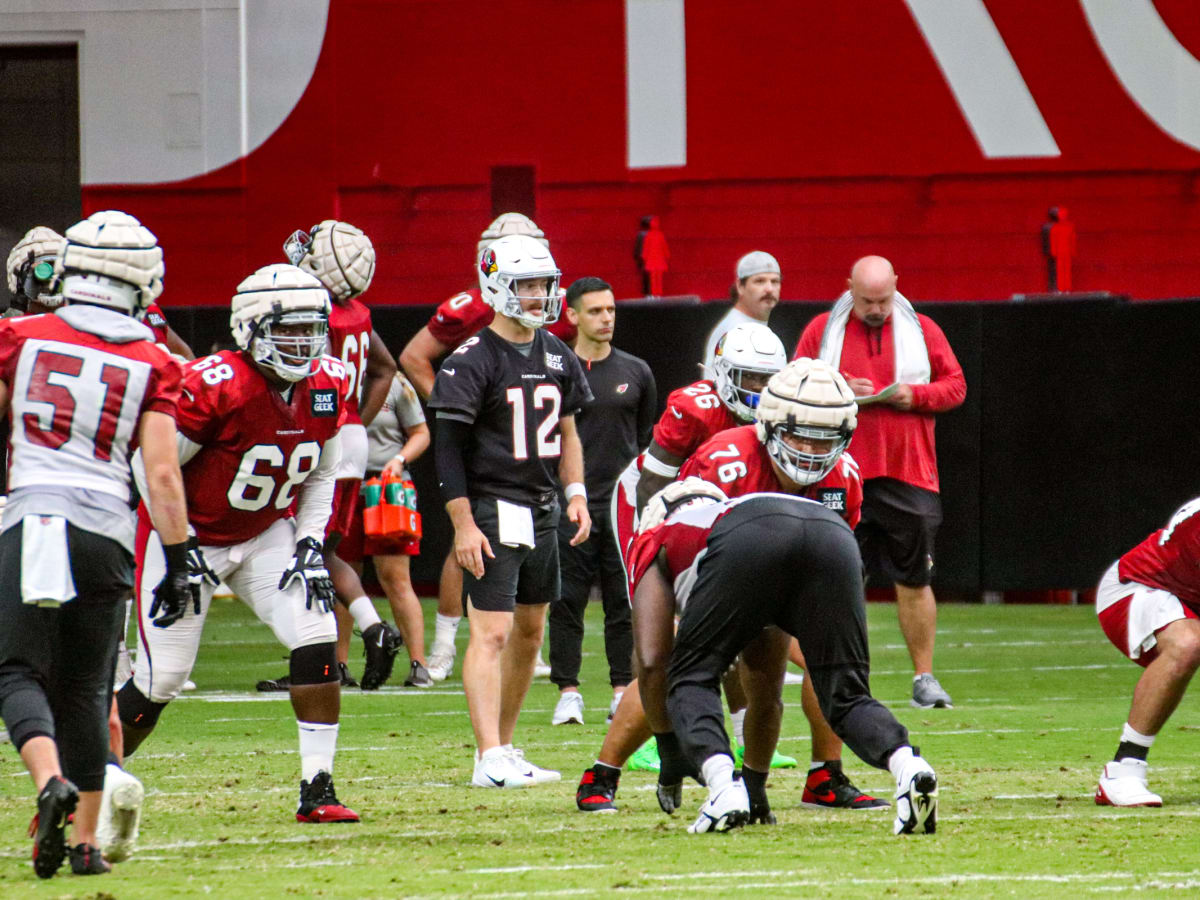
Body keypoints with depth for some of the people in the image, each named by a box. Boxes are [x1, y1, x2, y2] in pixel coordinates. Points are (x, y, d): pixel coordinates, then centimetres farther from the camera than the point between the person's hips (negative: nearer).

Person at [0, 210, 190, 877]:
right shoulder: (152, 366, 2)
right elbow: (161, 473, -1)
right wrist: (178, 560, 4)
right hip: (105, 529, 1)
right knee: (85, 689, 11)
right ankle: (85, 840, 11)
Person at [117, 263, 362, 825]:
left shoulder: (326, 388, -7)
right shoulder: (216, 387, -27)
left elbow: (320, 476, 9)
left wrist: (310, 544, -3)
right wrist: (178, 549, -20)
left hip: (265, 535, 5)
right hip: (191, 539, -5)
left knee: (317, 642, -14)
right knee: (159, 682, -5)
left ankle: (317, 792, -8)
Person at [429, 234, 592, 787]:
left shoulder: (558, 357, 11)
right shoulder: (473, 361, -11)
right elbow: (450, 448, -12)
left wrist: (576, 494, 9)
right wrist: (463, 526, -17)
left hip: (542, 512, 8)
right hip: (491, 509, -8)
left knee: (530, 632, 13)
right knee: (492, 633, -13)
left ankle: (505, 747, 23)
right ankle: (489, 758, -19)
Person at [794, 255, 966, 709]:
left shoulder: (922, 330, 8)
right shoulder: (822, 331, 6)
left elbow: (956, 385, 8)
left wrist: (916, 395, -10)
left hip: (908, 473, 0)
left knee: (914, 579, 1)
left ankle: (924, 677, 9)